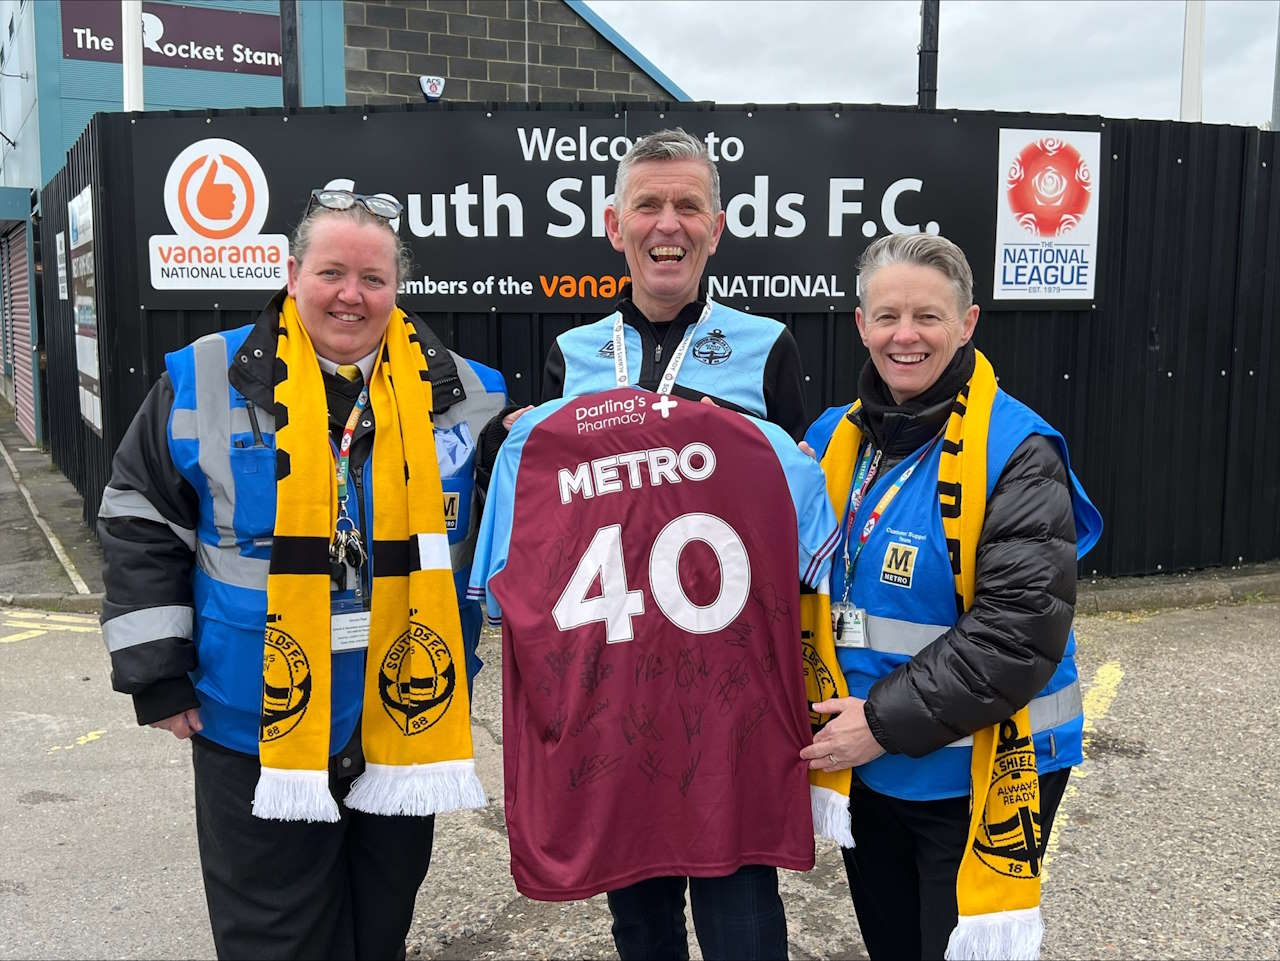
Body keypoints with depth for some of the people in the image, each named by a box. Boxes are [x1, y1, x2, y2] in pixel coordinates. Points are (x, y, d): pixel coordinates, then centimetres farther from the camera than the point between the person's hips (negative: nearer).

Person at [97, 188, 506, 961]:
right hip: (259, 732, -2)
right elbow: (141, 525, -1)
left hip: (406, 727, 2)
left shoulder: (458, 393, -1)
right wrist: (158, 673, -4)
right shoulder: (207, 382, -6)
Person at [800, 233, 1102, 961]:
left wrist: (889, 721, -20)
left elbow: (1022, 631, -22)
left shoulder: (1016, 453, -17)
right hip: (868, 768, 6)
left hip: (976, 774, -5)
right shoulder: (837, 438, 2)